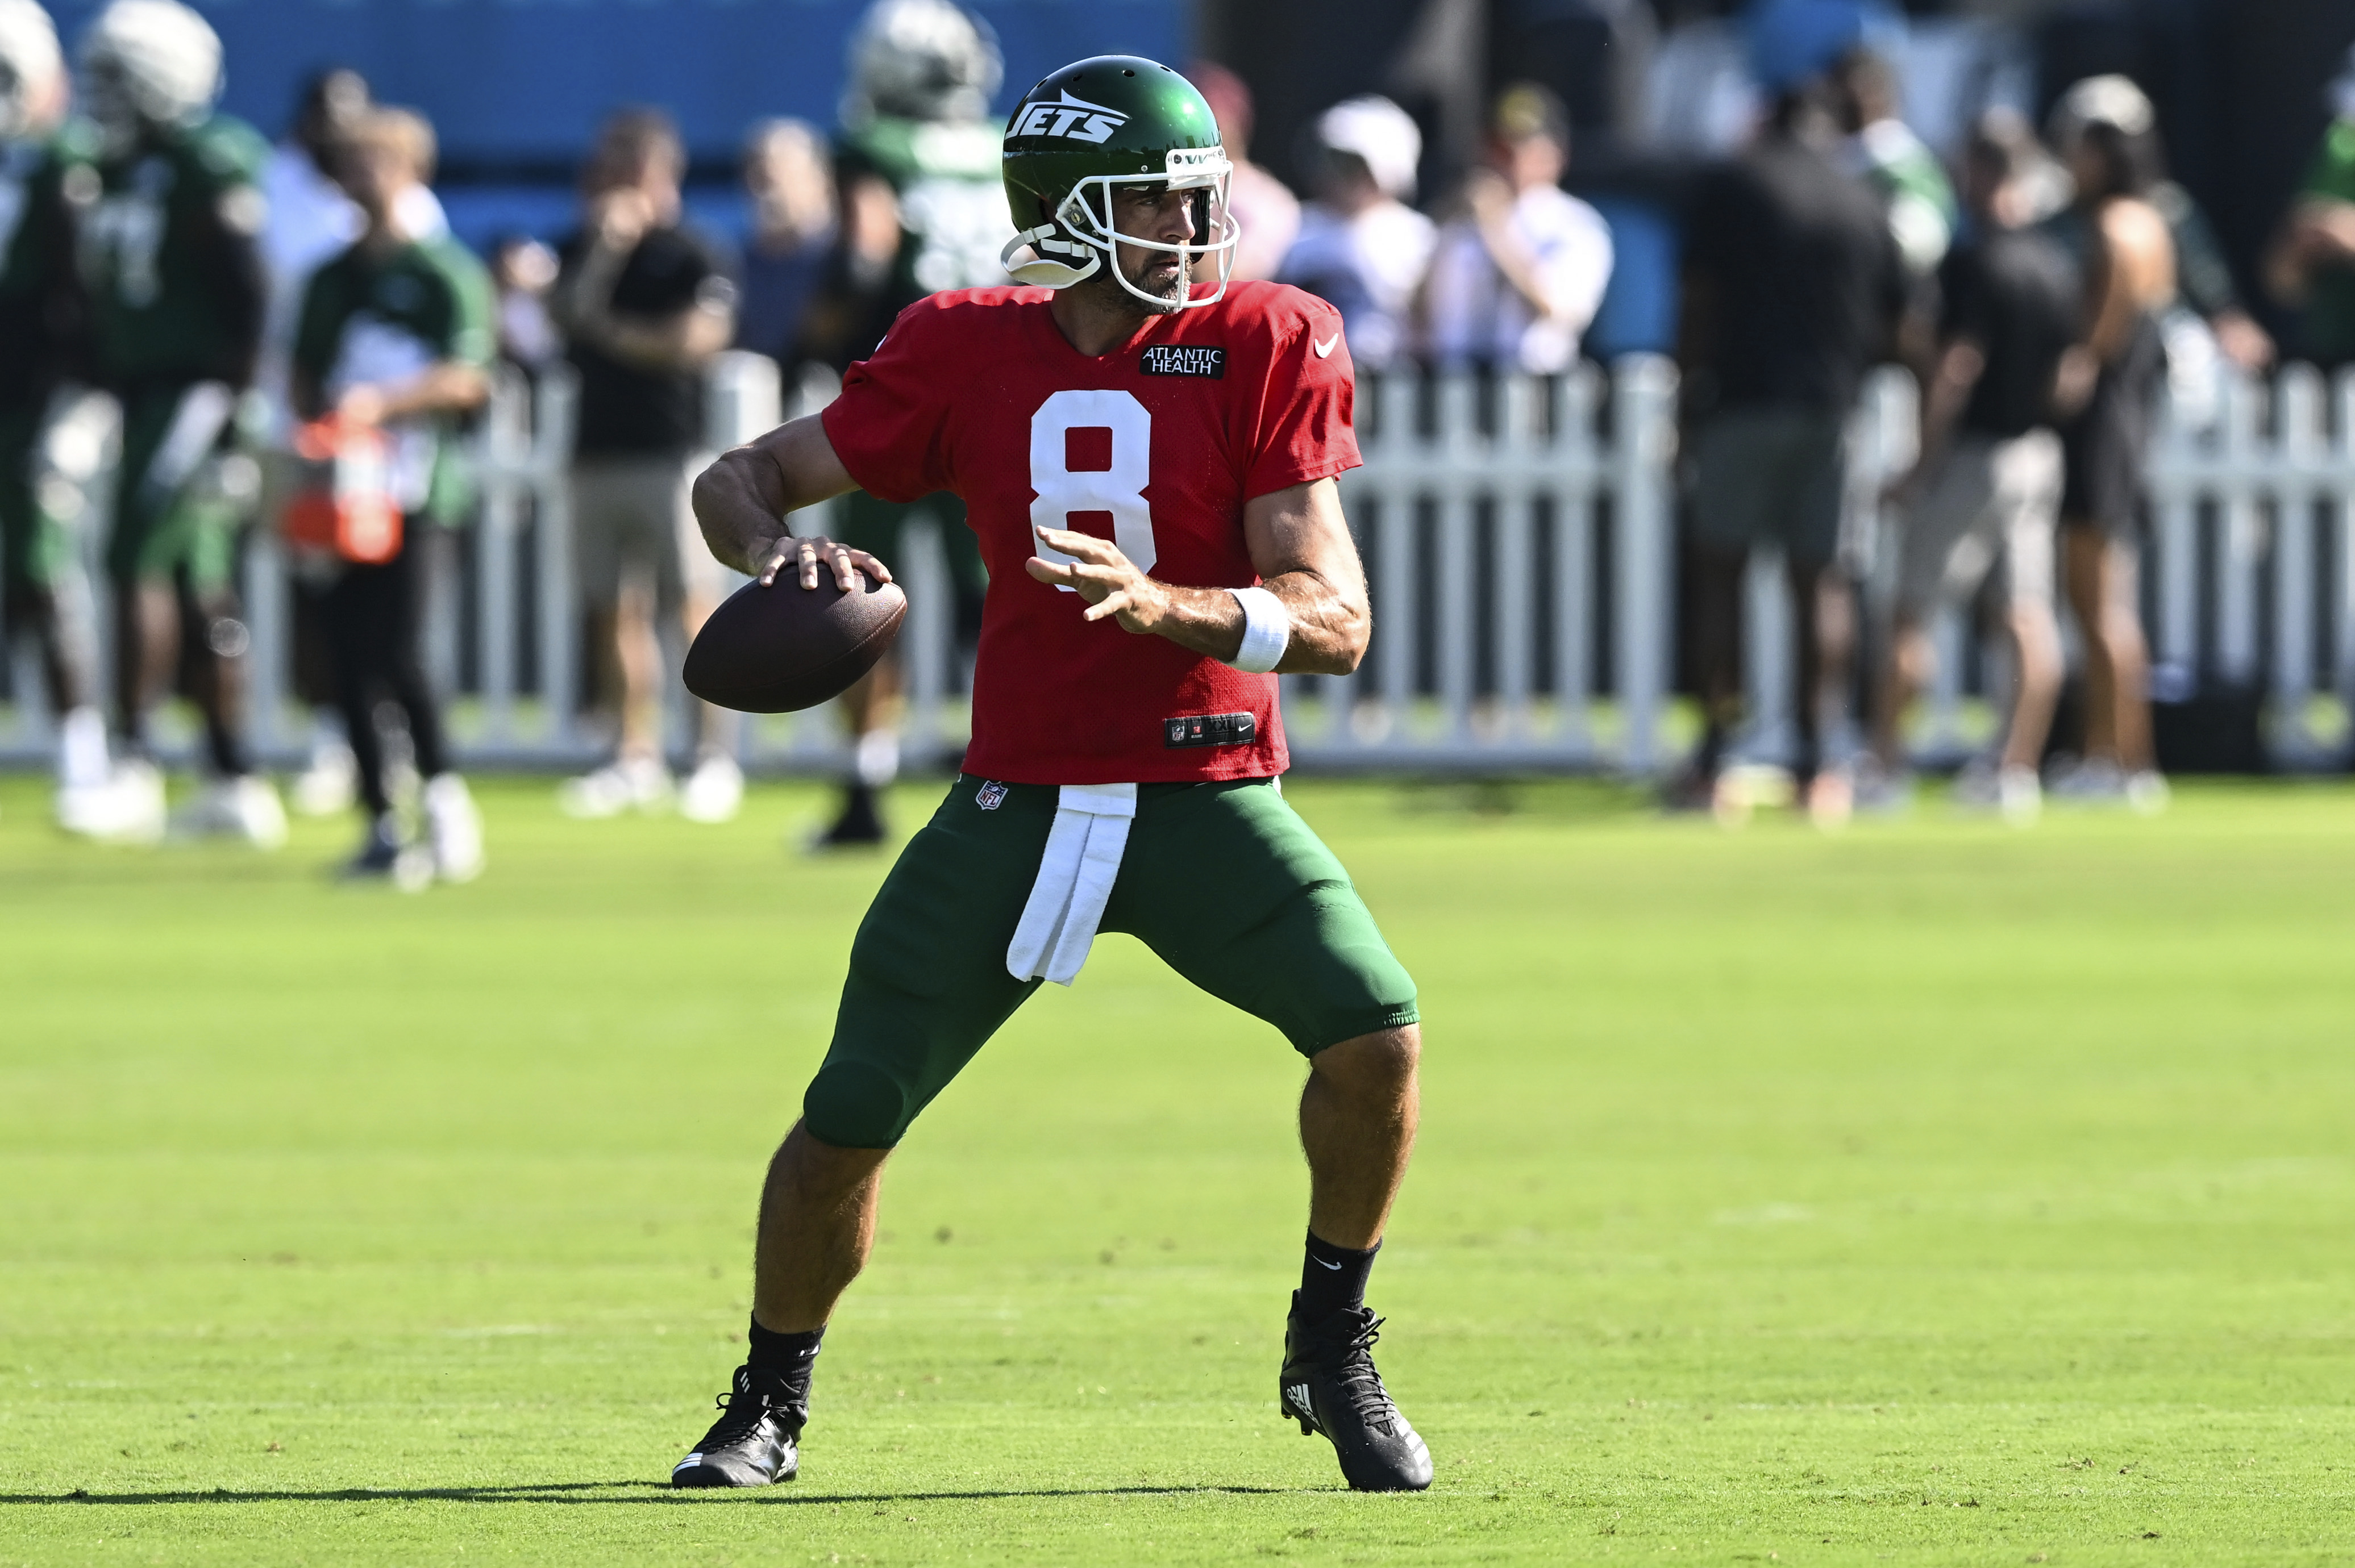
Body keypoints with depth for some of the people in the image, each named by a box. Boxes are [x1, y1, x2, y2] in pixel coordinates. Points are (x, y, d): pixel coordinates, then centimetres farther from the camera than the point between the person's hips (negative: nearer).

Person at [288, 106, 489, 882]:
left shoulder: (443, 272, -1)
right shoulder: (333, 279, 17)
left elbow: (470, 379, -9)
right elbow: (303, 374, 21)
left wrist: (385, 402, -20)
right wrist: (318, 411, 0)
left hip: (411, 485, -6)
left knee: (395, 649, -12)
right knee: (349, 657, 2)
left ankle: (441, 788, 9)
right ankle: (380, 823, 9)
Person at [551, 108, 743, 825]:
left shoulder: (691, 254, -2)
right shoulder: (584, 250, 13)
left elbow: (703, 336, -13)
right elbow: (572, 312, -3)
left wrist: (617, 335, -3)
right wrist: (608, 246, -15)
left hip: (673, 449, -5)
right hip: (598, 450, 5)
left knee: (696, 603, -9)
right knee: (616, 608, 5)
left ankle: (716, 756, -6)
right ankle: (637, 759, 10)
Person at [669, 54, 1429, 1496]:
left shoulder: (1266, 350, -6)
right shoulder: (970, 354, -1)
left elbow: (1334, 622, -12)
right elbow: (740, 479, 8)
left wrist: (1157, 603, -29)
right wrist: (781, 554, -16)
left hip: (1207, 796, -1)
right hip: (1018, 805, 1)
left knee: (1374, 1030, -23)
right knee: (847, 1124, -5)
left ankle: (1332, 1351, 2)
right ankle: (770, 1405, 22)